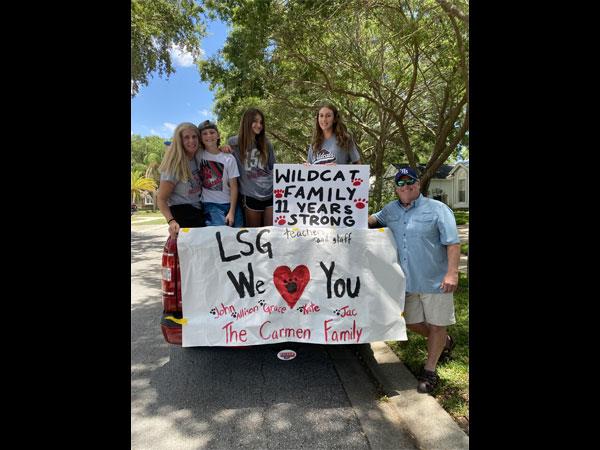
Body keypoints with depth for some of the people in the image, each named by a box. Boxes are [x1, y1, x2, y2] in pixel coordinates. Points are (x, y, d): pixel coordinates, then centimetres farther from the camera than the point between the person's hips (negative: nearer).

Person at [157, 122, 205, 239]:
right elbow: (161, 199, -14)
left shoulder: (198, 158, 3)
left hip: (199, 213, 6)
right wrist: (171, 221, -32)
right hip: (182, 215, -6)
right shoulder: (175, 165, -14)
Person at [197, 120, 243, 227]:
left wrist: (232, 212, -10)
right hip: (210, 205, -1)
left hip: (230, 204, 1)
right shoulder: (198, 155, 0)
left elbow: (234, 186, -3)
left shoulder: (229, 158, -1)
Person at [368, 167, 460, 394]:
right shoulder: (391, 210, 7)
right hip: (408, 281, 6)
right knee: (412, 323, 16)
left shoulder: (437, 209, -9)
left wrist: (452, 273, -21)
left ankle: (429, 371, 26)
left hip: (436, 281, -5)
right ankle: (445, 342, 45)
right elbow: (374, 219, 27)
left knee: (436, 325, 7)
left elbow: (453, 242, -12)